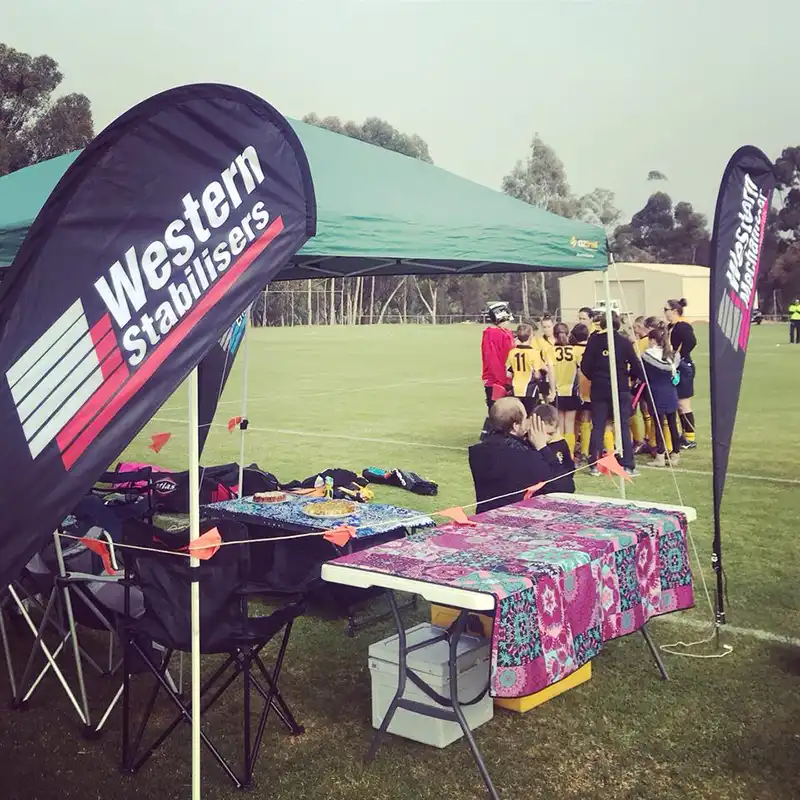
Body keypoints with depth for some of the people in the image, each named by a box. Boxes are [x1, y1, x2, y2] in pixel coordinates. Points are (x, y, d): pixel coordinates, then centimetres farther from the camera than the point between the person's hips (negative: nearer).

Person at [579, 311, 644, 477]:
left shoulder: (594, 340, -4)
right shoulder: (625, 342, -5)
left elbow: (585, 366, -5)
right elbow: (636, 366, -3)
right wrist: (631, 377, 17)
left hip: (599, 389, 1)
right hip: (621, 389, -1)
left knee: (598, 427, 8)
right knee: (624, 427, 4)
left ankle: (595, 465, 7)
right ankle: (628, 466, 3)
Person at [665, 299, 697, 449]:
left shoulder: (682, 326, -17)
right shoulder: (671, 327, 12)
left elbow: (692, 341, -30)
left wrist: (679, 355, -23)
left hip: (683, 368, -9)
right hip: (676, 368, 9)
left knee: (683, 404, -2)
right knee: (679, 404, 15)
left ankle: (691, 438, 6)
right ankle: (685, 435, 25)